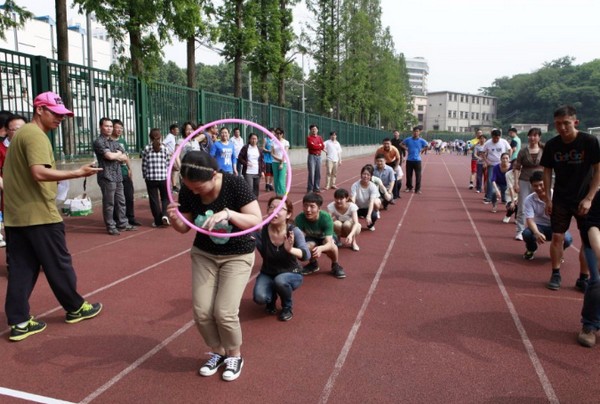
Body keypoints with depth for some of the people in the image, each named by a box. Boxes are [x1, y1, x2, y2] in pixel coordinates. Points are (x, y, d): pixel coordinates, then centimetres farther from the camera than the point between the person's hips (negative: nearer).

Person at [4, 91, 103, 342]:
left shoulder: (21, 134, 18)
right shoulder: (36, 135, -13)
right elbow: (39, 173, -26)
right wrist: (77, 173, -25)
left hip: (16, 215, 9)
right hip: (39, 214, -9)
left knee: (20, 269, 9)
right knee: (59, 265, 5)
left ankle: (19, 322, 12)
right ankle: (75, 308, 19)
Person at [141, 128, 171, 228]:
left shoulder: (146, 148, 0)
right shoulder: (165, 148, 1)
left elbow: (144, 165, 1)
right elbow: (168, 164, 2)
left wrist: (145, 176, 12)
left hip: (151, 178, 0)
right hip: (163, 177, 0)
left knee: (154, 199, 7)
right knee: (165, 198, 14)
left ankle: (158, 221, 11)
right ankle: (164, 215, -7)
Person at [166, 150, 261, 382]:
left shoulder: (235, 185, -24)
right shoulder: (187, 191, -12)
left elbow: (257, 220, -23)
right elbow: (185, 227, -2)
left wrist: (228, 213, -39)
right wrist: (175, 219, -25)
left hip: (237, 256, -4)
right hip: (204, 254, 4)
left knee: (224, 312, -12)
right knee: (201, 312, -2)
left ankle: (235, 356, 18)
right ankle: (218, 352, 27)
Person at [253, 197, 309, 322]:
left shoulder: (294, 232, -22)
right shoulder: (261, 231, -18)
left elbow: (306, 255, -35)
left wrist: (291, 250, -57)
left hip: (291, 273, -1)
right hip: (268, 273, 2)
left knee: (280, 280, -35)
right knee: (259, 297, -26)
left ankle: (287, 307, -1)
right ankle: (271, 300, 15)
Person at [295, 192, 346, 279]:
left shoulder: (326, 217, -34)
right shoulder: (299, 218, -30)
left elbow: (329, 243, -41)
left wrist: (320, 248, -64)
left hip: (326, 238, -2)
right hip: (311, 239, 2)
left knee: (331, 246, -37)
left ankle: (335, 265, -2)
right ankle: (313, 264, 8)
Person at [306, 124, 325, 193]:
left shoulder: (320, 138, 13)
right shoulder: (309, 137, -2)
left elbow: (323, 147, 1)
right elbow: (312, 146, -17)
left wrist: (315, 146, -7)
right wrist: (319, 146, -4)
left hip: (318, 156, 5)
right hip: (312, 156, -5)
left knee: (318, 173, 7)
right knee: (311, 173, -8)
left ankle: (316, 188, 14)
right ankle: (310, 189, -4)